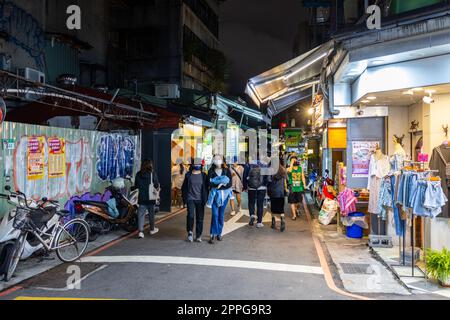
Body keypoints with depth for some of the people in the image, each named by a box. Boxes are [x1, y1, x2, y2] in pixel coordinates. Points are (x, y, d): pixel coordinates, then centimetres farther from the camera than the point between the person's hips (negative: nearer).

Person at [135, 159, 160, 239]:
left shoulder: (138, 174, 0)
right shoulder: (152, 173, -10)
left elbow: (136, 185, 8)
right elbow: (156, 185, -7)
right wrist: (157, 186, 15)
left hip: (141, 197, 2)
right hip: (150, 197, -2)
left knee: (141, 214, 2)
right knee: (151, 213, 14)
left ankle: (141, 231, -7)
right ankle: (152, 229, 28)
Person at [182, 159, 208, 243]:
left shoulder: (203, 175, 5)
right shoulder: (188, 175, 4)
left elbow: (206, 188, 7)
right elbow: (184, 188, 9)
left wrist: (205, 199, 0)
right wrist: (184, 199, 4)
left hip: (200, 200, 1)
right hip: (190, 199, -1)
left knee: (200, 218, 3)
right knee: (190, 216, -14)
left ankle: (198, 236, 15)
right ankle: (190, 232, 9)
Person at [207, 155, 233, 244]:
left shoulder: (226, 170, 3)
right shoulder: (211, 171, 2)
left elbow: (230, 183, -2)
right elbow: (209, 183, -8)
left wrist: (219, 185, -14)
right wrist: (222, 183, -14)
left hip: (224, 194, 2)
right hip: (215, 194, -1)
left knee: (221, 215, 8)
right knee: (215, 214, -9)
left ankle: (219, 233, 19)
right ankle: (213, 234, -4)